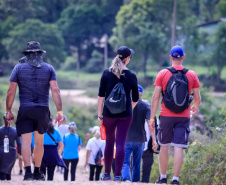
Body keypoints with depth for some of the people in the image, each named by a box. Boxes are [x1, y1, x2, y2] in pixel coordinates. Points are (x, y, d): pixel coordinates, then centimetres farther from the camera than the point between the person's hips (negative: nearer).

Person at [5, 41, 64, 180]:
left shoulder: (19, 67, 3)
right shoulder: (49, 68, 5)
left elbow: (11, 91, -1)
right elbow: (55, 90, -4)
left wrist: (8, 110, 6)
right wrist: (60, 111, -5)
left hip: (25, 110, -1)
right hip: (42, 109, 2)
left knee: (26, 141, -4)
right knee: (39, 142, 14)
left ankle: (28, 170, -20)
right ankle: (37, 172, 20)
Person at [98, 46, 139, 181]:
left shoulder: (107, 73, -1)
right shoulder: (131, 76, -4)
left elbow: (101, 95, -2)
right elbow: (135, 99, 4)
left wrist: (100, 114, 4)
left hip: (109, 113, 2)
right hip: (125, 114, -2)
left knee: (109, 142, 15)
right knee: (121, 144, -2)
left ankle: (107, 174, 22)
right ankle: (118, 175, -6)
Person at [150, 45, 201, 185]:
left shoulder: (162, 74, 0)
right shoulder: (192, 75, 2)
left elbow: (156, 97, -3)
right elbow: (197, 98, 6)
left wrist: (152, 117, 0)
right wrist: (195, 107, 28)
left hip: (166, 116, 0)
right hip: (184, 116, 0)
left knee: (164, 146, 12)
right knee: (179, 148, -2)